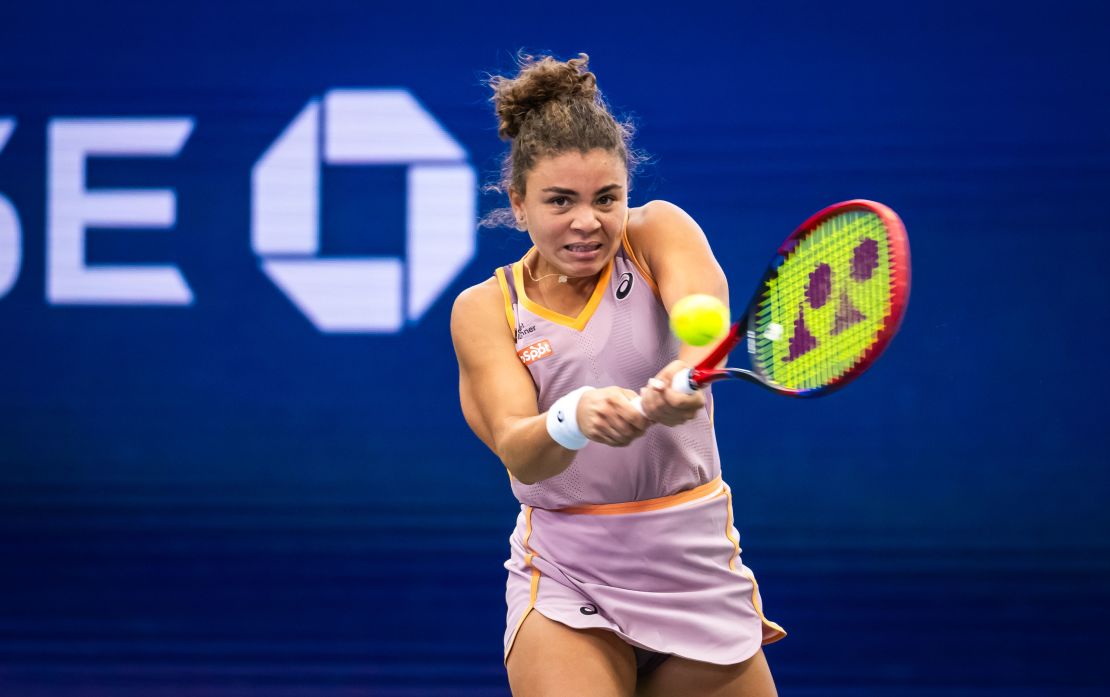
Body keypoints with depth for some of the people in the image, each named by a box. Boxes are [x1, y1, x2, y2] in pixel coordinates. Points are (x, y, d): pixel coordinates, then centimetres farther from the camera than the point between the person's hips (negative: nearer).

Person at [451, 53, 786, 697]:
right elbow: (516, 451, -16)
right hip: (564, 578, -1)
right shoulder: (486, 308, 0)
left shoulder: (658, 232, -1)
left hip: (696, 565, 1)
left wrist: (688, 371, -48)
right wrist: (573, 418, -39)